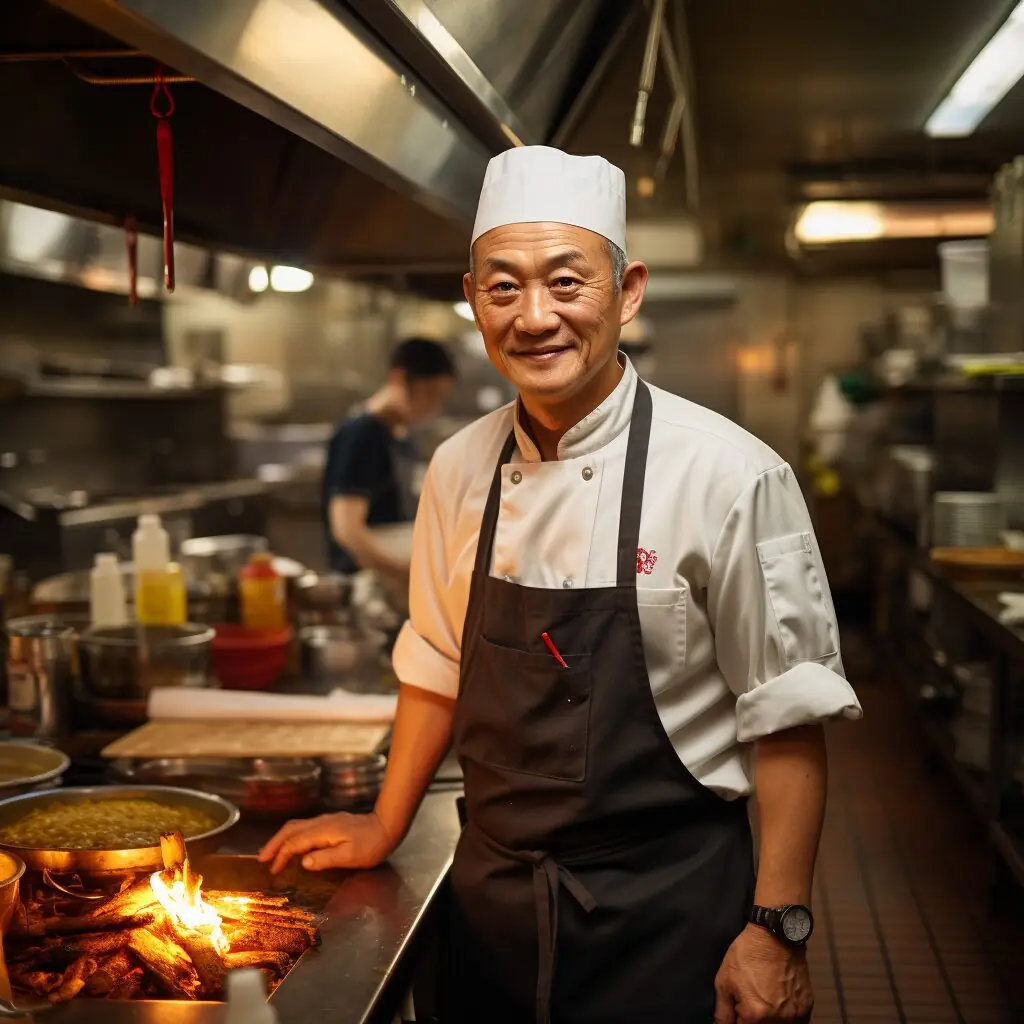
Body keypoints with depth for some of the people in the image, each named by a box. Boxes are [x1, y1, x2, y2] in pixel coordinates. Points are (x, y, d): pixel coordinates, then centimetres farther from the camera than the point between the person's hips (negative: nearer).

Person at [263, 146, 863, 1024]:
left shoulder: (730, 477, -16)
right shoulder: (459, 472, 0)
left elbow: (786, 714, -12)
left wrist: (778, 929, -13)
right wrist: (386, 829, 16)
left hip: (666, 915, -4)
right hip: (491, 901, 5)